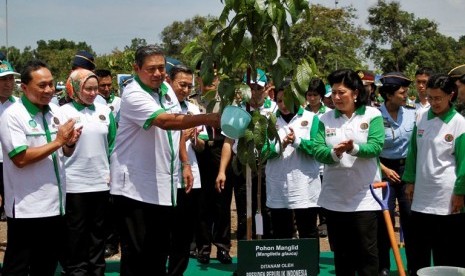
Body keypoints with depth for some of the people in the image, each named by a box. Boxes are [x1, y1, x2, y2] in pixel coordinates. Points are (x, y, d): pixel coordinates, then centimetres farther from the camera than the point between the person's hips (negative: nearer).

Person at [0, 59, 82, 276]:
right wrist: (58, 141, -20)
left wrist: (70, 143, -7)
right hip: (26, 208, -6)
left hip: (55, 204, 7)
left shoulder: (56, 111, 7)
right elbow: (20, 159, -21)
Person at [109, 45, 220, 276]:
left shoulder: (166, 88, 9)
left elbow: (177, 129, 18)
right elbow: (166, 121, -31)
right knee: (136, 253, -2)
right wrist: (208, 118, -39)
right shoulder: (133, 95, -17)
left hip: (164, 186, 7)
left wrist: (185, 164, 12)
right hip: (136, 187, -7)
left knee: (159, 250, 15)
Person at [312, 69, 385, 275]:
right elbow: (317, 151, -6)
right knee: (341, 252, 13)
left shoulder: (372, 115, -3)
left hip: (364, 196, -3)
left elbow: (376, 147, -14)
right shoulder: (325, 119, 4)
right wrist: (334, 152, -26)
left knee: (366, 251, 1)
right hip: (334, 198, 3)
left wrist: (355, 148, -33)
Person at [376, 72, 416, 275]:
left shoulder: (412, 113, -2)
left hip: (408, 168, 3)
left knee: (410, 218, 6)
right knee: (384, 219, 1)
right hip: (384, 169, -3)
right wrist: (385, 169, -11)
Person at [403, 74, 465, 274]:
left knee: (448, 253, 6)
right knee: (418, 249, 15)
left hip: (447, 198, -4)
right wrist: (410, 181, 8)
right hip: (421, 194, 5)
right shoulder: (421, 118, 4)